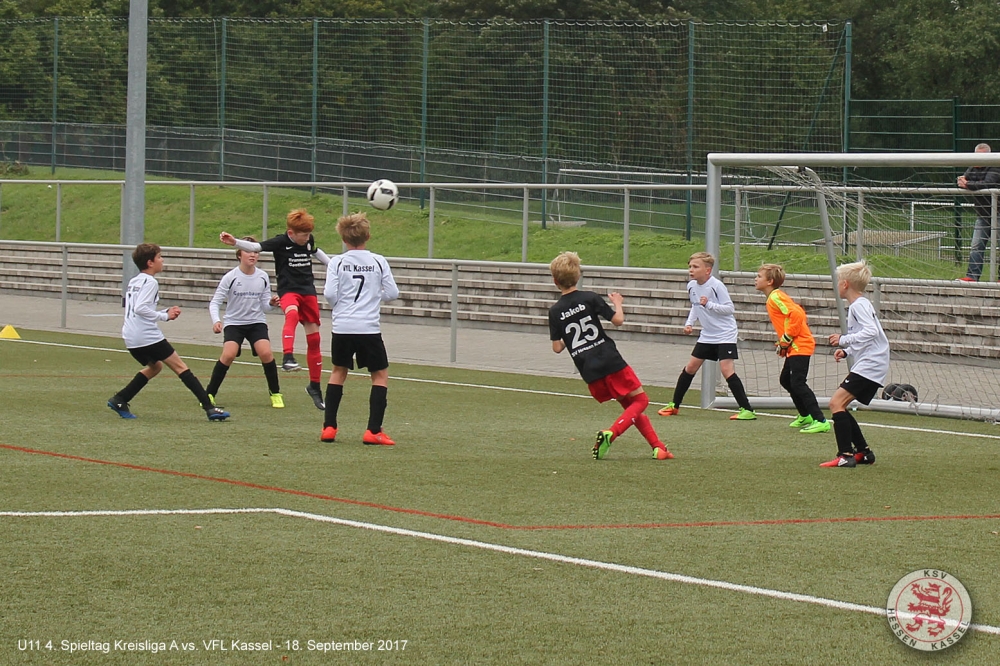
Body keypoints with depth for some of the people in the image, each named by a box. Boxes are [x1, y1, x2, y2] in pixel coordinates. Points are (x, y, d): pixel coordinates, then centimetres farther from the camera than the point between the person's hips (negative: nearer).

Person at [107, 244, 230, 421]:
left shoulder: (133, 282, 20)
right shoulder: (150, 282, -8)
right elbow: (140, 309, -20)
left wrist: (166, 312, 16)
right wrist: (165, 316, -12)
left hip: (131, 338, 9)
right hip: (147, 336, -9)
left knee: (155, 366, 29)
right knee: (180, 367, -5)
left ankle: (119, 400, 19)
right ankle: (209, 407, -12)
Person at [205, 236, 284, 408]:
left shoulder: (263, 277, -1)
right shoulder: (230, 278, -10)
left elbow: (265, 306, 4)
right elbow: (215, 302, -9)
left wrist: (271, 303, -20)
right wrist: (216, 321, -26)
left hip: (257, 322, 2)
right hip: (234, 323, -2)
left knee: (266, 353, -21)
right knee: (229, 355, -23)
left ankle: (275, 394, -3)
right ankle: (209, 394, -8)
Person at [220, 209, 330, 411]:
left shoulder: (309, 241, 5)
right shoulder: (281, 242, -11)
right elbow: (256, 247, -22)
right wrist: (234, 242, -38)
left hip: (308, 291, 5)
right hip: (288, 290, -5)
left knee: (314, 339, 7)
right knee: (292, 313, -41)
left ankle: (315, 386, 17)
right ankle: (288, 357, -51)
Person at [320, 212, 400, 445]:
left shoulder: (337, 262, 0)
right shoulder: (379, 262, 1)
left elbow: (330, 294, -7)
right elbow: (393, 293, 2)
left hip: (342, 327, 1)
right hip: (369, 328, -1)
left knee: (339, 371, 20)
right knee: (380, 374, 11)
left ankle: (329, 427, 16)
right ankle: (373, 431, 1)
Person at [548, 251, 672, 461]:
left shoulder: (555, 312, 3)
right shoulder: (590, 299, -5)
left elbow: (557, 348, 4)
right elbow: (618, 320, -4)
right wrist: (618, 303, 17)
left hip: (590, 372, 4)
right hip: (610, 362, -4)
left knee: (630, 405, 17)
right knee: (640, 400, 7)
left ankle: (658, 447, 9)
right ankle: (610, 434, -16)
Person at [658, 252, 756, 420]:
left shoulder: (716, 285, -19)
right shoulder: (692, 286, 3)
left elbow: (730, 308, -19)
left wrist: (709, 305, -29)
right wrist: (689, 323, 7)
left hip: (725, 334, -7)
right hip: (707, 335, 7)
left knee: (727, 369, -18)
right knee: (690, 367, 10)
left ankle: (747, 410, -15)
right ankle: (674, 405, 22)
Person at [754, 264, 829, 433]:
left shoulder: (775, 298, -14)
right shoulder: (774, 297, 17)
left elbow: (796, 315, -25)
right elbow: (798, 313, 21)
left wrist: (786, 340, -17)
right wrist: (784, 342, 14)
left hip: (799, 346, -11)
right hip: (795, 347, 11)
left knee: (797, 383, -14)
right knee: (785, 380, 20)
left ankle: (820, 421, -19)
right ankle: (805, 416, 32)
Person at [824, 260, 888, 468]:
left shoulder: (859, 305, -11)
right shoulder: (859, 305, 21)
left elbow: (871, 331, -26)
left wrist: (843, 340, -21)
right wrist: (846, 351, 14)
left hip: (869, 365, -11)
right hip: (868, 364, 11)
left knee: (837, 403, -17)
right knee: (839, 405, 14)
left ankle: (845, 455, -23)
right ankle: (863, 452, 17)